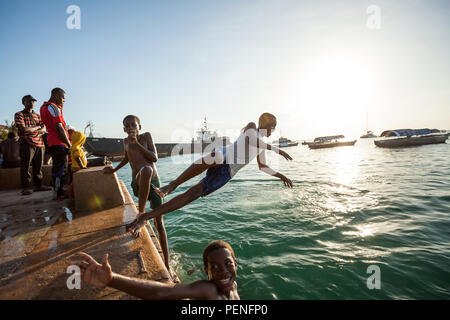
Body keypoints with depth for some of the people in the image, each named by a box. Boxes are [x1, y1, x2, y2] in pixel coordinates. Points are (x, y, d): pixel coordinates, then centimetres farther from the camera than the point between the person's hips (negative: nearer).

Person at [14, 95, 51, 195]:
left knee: (38, 167, 6)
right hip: (27, 143, -5)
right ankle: (25, 187, -1)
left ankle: (38, 185, 12)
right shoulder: (19, 115, 5)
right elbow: (24, 129, -9)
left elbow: (43, 129, 10)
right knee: (25, 166, -4)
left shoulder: (38, 115, 21)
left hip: (39, 143, 5)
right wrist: (37, 127, 2)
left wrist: (32, 130, -7)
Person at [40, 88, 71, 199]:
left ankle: (57, 191, 24)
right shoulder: (53, 108, -12)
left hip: (52, 142, 10)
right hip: (58, 143, -10)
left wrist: (60, 107, 15)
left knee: (56, 168, 15)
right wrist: (69, 144, -15)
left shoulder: (44, 107, 19)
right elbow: (59, 128, -18)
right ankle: (59, 193, -1)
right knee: (60, 169, -6)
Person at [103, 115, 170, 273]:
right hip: (138, 184, 1)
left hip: (154, 181, 0)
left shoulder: (146, 136, 4)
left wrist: (137, 143, -11)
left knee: (158, 222, -2)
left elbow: (154, 157, -6)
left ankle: (167, 264, 9)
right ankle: (141, 213, -26)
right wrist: (114, 169, 36)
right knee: (146, 169, -38)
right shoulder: (126, 141, 13)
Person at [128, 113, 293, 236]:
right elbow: (252, 139, -11)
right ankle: (172, 185, -33)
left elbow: (263, 167, 43)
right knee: (215, 157, -45)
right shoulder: (251, 127, 12)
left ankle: (145, 217, -5)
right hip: (222, 157, -5)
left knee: (191, 195, -7)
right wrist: (276, 149, -9)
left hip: (225, 174, 6)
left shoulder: (262, 147, 33)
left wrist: (281, 175, 42)